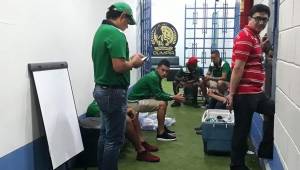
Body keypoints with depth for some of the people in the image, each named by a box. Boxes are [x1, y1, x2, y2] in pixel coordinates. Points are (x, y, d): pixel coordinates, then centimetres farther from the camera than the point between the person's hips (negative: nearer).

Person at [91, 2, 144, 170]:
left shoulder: (101, 30, 12)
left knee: (106, 134, 19)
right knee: (114, 138, 0)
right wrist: (133, 62, -9)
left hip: (102, 89, 10)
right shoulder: (115, 33, -19)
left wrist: (129, 61, 11)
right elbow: (118, 66, -27)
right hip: (113, 92, -10)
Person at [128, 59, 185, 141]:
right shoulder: (153, 77, -22)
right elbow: (158, 95, -23)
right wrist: (174, 98, -15)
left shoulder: (157, 76, 7)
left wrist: (174, 96, -2)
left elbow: (161, 93, 13)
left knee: (164, 101, 13)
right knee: (162, 104, -21)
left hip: (140, 99, 10)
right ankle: (161, 133, -13)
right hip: (134, 102, -10)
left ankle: (162, 127, 20)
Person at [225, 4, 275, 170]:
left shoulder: (255, 36, 16)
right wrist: (231, 94, -21)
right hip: (244, 93, -10)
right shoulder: (245, 36, -15)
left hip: (256, 92, 10)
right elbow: (238, 67, -20)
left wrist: (261, 47, 10)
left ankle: (265, 150, 31)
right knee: (242, 129, 1)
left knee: (274, 111, 20)